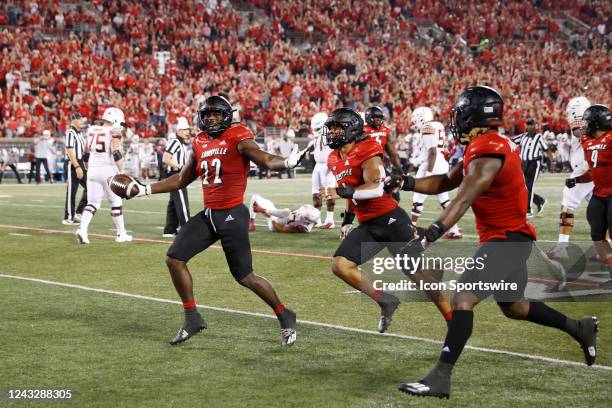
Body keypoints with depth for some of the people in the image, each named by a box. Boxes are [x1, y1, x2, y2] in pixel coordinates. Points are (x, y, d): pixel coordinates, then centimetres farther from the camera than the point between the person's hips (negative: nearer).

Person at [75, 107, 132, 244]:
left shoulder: (92, 130, 12)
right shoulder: (114, 131, -6)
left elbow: (86, 155, 16)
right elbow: (117, 154, -17)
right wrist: (121, 171, -11)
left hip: (92, 170, 5)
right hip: (109, 170, -5)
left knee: (93, 202, 9)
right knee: (116, 202, 9)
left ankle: (82, 229, -12)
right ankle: (121, 234, 16)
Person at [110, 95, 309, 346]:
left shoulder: (237, 138, -9)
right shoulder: (200, 143, 11)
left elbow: (265, 159, -25)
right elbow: (182, 179, 22)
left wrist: (288, 162, -47)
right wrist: (145, 190, 23)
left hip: (232, 215, -7)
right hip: (208, 215, 7)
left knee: (245, 277, -2)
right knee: (174, 259, 1)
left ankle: (285, 317, 18)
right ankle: (192, 318, 12)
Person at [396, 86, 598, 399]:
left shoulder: (487, 152, -20)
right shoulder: (486, 147, 10)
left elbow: (462, 201, -32)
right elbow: (444, 184, 12)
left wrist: (431, 235, -42)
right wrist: (407, 183, -2)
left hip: (507, 239, -10)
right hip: (511, 237, 10)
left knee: (463, 299, -19)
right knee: (513, 307, 25)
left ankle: (440, 378, -22)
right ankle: (580, 328, 41)